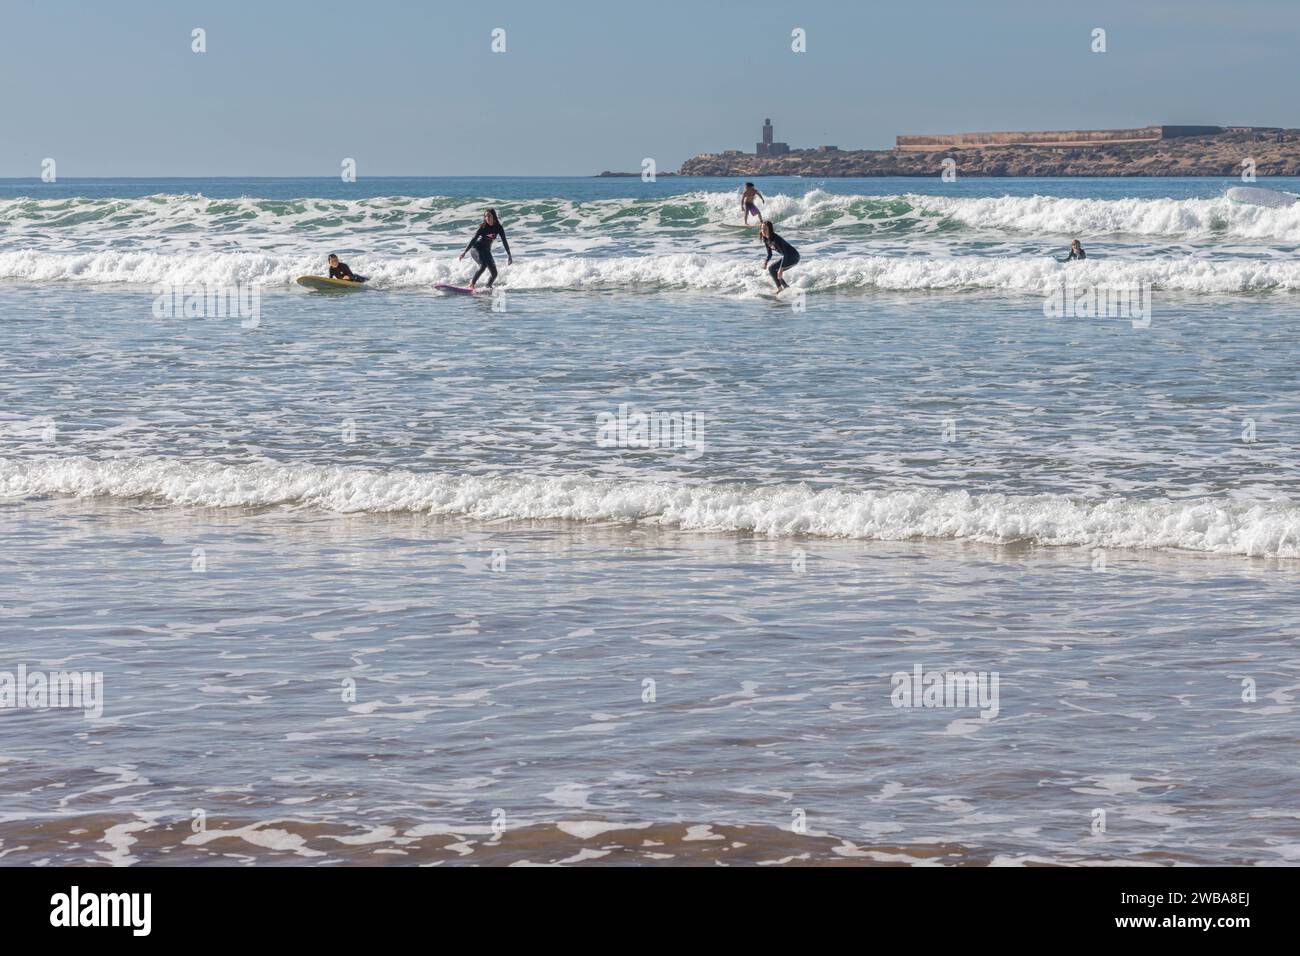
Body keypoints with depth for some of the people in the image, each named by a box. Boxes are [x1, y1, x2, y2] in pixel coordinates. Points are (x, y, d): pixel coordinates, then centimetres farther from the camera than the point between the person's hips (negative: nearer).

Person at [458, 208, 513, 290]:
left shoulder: (498, 228, -7)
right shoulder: (483, 227, -14)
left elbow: (504, 242, -2)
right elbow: (474, 239, -13)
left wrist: (509, 256, -6)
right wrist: (465, 252, -17)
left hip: (486, 250, 5)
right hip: (476, 248, -5)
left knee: (494, 273, -3)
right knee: (483, 265, -32)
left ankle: (488, 287, 18)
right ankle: (472, 284, -32)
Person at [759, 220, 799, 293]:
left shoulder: (775, 239, -26)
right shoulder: (766, 239, -1)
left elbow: (785, 254, -30)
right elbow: (769, 254, 9)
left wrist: (781, 268, -38)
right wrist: (766, 261, -12)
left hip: (793, 257, -9)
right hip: (787, 256, 9)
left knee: (771, 269, -18)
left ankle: (779, 288, -13)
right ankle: (786, 287, 20)